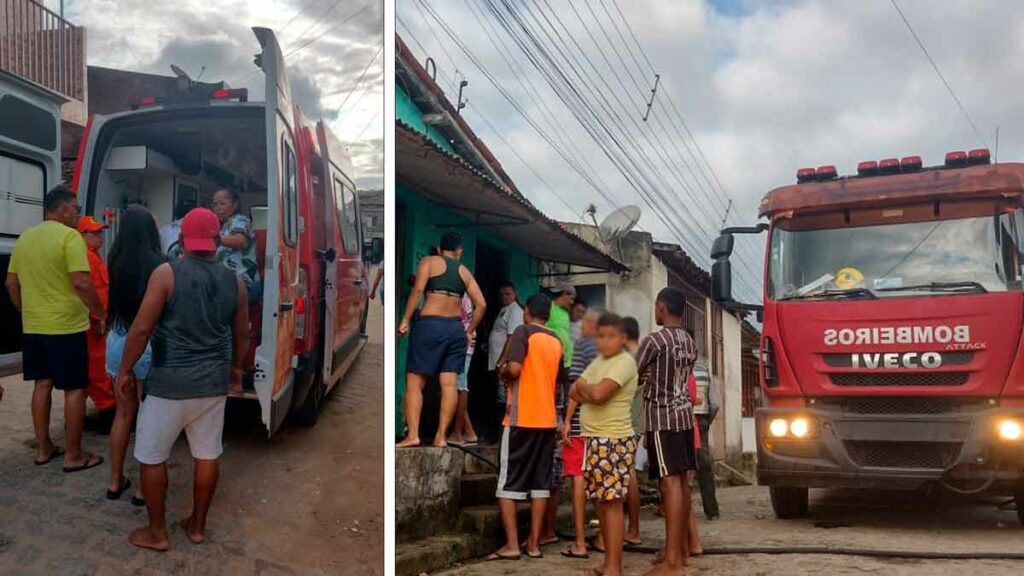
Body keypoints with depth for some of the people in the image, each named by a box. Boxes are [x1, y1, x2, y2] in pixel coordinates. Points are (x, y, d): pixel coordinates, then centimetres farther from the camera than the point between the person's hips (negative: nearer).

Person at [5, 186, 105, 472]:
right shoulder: (70, 236, -14)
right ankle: (73, 455, 5)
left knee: (42, 384, 15)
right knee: (75, 389, 1)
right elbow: (81, 282, -21)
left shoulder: (24, 238, 9)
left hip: (33, 327, 7)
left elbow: (11, 283, 14)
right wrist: (101, 314, -11)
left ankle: (43, 448, 23)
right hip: (66, 327, -7)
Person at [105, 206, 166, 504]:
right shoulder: (160, 264, -15)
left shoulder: (115, 262, -2)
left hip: (117, 342, 5)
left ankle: (115, 481, 27)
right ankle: (143, 487, 14)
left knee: (123, 413, 19)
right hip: (149, 345, -4)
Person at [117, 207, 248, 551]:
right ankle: (197, 526, 26)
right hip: (214, 383, 5)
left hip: (170, 382, -4)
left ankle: (157, 533, 18)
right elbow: (241, 335, 13)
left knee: (151, 457, 10)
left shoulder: (166, 274, -11)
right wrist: (235, 369, 30)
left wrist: (125, 370, 0)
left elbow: (141, 329, -13)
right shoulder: (234, 282, 2)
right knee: (207, 455, 14)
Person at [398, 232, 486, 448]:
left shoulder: (429, 262, 6)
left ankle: (413, 434, -9)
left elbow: (418, 289, -10)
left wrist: (405, 320, -9)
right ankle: (441, 436, 1)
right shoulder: (465, 271, 16)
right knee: (449, 384, 3)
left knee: (414, 382, -1)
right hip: (456, 327, 4)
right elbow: (481, 304, 10)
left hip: (430, 324, -3)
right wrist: (469, 331, 18)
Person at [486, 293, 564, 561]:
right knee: (540, 482, 9)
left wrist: (503, 374, 0)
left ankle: (511, 545, -3)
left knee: (508, 482, 0)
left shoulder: (523, 332, -7)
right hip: (547, 419, 6)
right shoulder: (556, 341, 12)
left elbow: (514, 368, -20)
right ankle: (534, 543, 10)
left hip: (521, 418, -6)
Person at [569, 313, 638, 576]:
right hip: (595, 439, 9)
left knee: (612, 502, -8)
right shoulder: (599, 361, 17)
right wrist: (588, 392, -9)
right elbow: (574, 392, 11)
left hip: (613, 441, -9)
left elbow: (598, 394, -24)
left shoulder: (624, 362, -11)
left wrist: (583, 386, -4)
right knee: (601, 502, 12)